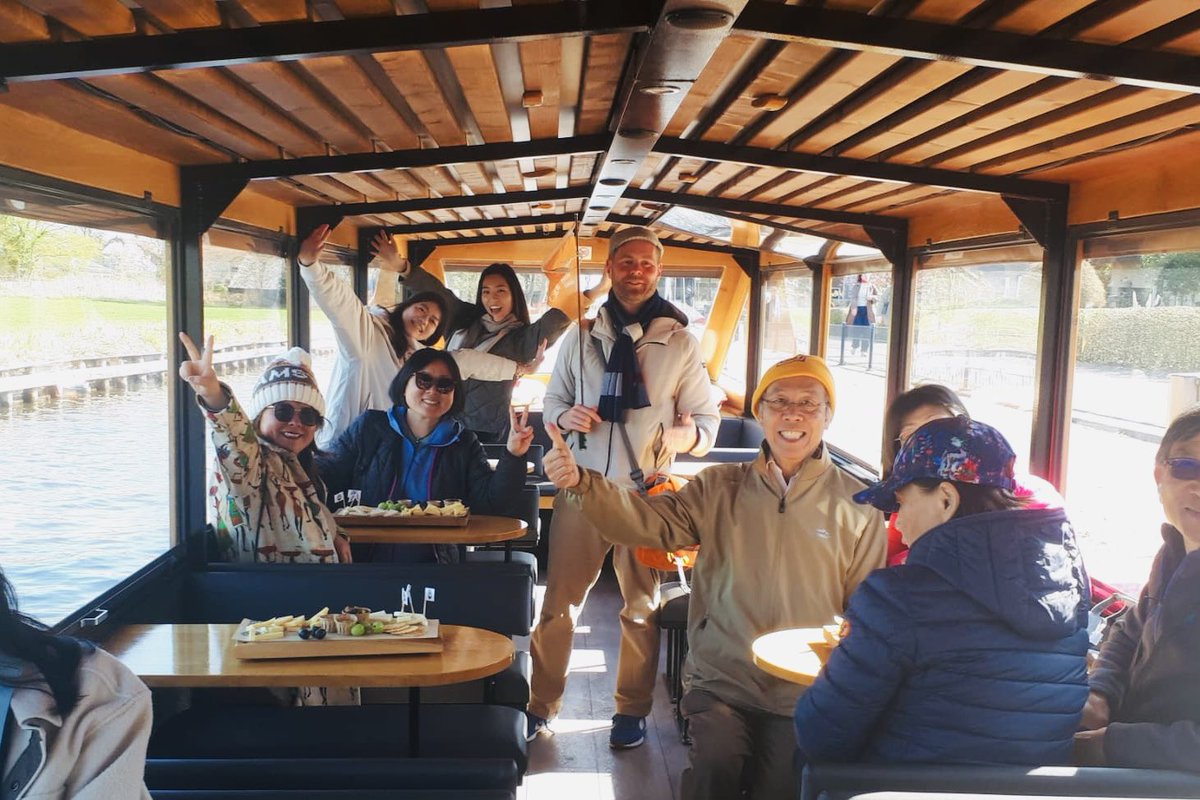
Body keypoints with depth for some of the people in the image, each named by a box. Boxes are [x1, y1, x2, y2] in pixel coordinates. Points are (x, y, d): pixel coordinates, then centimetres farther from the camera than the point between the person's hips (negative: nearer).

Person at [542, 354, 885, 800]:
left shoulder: (857, 507, 1)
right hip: (721, 682, 0)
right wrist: (580, 483, -27)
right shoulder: (719, 489, 4)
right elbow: (647, 521, -10)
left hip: (805, 696, 1)